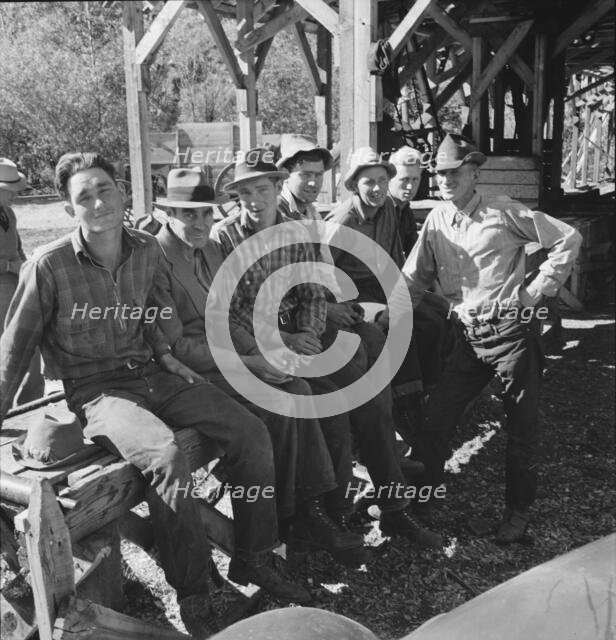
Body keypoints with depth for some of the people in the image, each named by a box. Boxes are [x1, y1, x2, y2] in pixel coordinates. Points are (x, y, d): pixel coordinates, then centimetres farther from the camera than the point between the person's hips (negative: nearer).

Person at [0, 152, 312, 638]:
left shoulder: (147, 250, 3)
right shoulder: (49, 266, -12)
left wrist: (164, 354, 7)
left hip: (150, 373, 6)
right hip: (95, 390, -6)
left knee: (251, 432, -9)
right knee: (167, 456, -34)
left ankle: (253, 558, 7)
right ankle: (193, 595, -15)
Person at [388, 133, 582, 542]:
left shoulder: (503, 212, -7)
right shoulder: (436, 220, 6)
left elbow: (568, 239, -4)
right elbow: (415, 278, 9)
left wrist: (538, 290, -7)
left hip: (512, 329, -4)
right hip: (471, 336, 5)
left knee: (522, 427, 6)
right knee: (435, 420, 3)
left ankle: (519, 511, 25)